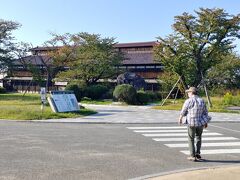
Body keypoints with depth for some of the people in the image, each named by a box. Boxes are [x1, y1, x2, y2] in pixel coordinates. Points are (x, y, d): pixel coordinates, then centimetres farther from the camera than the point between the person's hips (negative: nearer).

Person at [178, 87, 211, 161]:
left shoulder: (188, 101, -12)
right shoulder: (202, 101, 2)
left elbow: (183, 112, -3)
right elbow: (205, 112, 6)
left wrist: (180, 119, 15)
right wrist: (206, 122, 17)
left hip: (191, 123, -4)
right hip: (200, 123, 4)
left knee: (191, 139, 10)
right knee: (198, 137, 24)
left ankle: (193, 156, 8)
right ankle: (197, 153, 20)